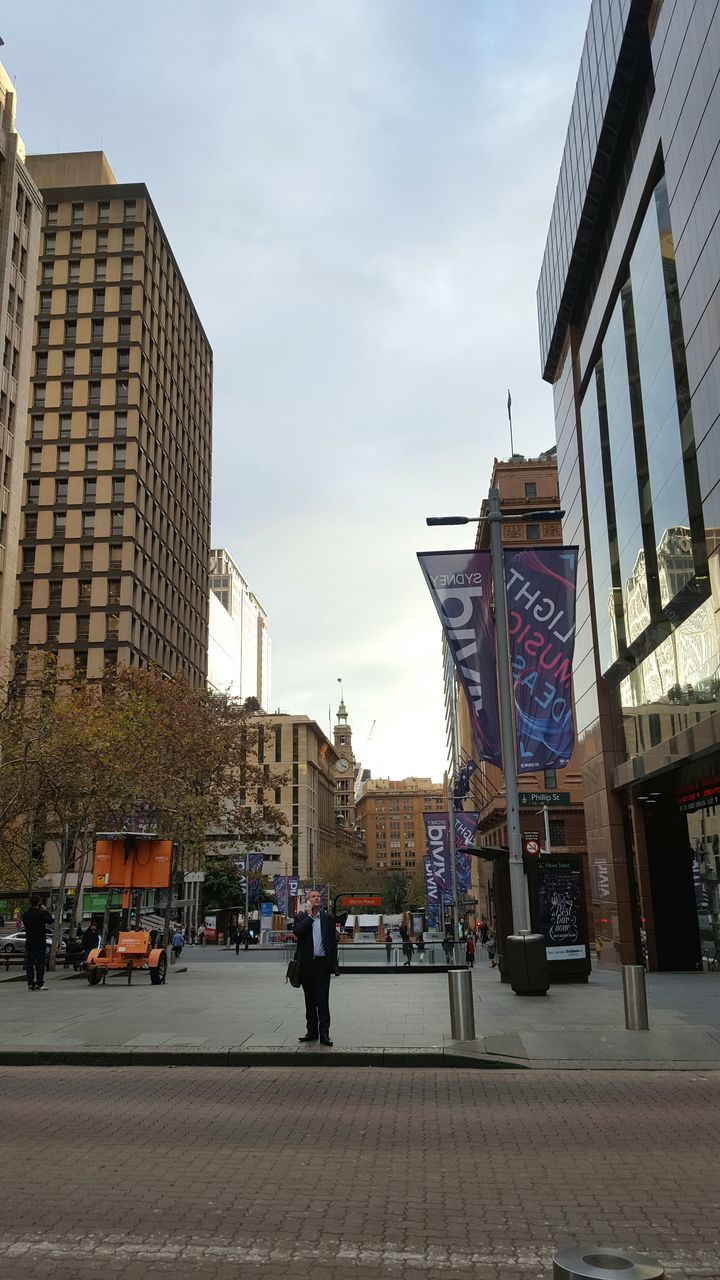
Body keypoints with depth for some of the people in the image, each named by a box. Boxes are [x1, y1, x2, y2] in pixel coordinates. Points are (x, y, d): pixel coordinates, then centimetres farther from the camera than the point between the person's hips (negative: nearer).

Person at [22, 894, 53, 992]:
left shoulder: (26, 915, 5)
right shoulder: (40, 914, -15)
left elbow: (25, 926, 17)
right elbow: (50, 920, -13)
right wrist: (45, 910, -3)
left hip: (29, 942, 6)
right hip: (40, 943, -6)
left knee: (30, 963, 9)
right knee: (40, 962, -2)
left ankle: (30, 984, 9)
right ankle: (39, 984, -6)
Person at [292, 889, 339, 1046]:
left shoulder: (327, 918, 7)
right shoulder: (301, 917, 5)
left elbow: (333, 941, 7)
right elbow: (297, 933, -15)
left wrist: (334, 964, 1)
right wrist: (309, 915, -10)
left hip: (322, 963, -1)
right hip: (307, 964, 1)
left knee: (322, 1000, -4)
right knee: (309, 999, 9)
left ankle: (324, 1033, -2)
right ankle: (312, 1031, 18)